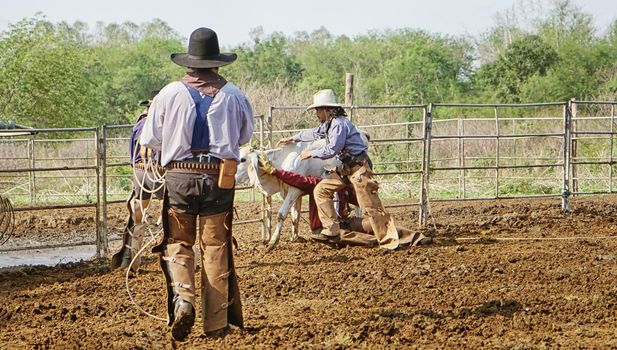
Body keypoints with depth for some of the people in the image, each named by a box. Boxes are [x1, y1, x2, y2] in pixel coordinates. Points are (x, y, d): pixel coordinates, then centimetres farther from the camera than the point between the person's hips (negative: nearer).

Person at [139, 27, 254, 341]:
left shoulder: (169, 94, -3)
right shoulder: (233, 95, 0)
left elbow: (149, 140, 5)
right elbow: (246, 135, 15)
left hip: (179, 177, 0)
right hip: (220, 178, 0)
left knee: (178, 242, 14)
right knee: (215, 247, 8)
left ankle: (182, 298, -11)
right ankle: (216, 322, 12)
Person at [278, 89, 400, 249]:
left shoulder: (339, 123, -19)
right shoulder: (328, 124, 12)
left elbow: (332, 150, -21)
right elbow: (314, 133, 32)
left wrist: (311, 153, -9)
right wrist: (293, 138, 37)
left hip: (358, 167, -10)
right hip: (346, 167, 10)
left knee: (370, 206, -11)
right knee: (321, 190, 7)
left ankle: (389, 242, -6)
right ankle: (332, 232, 9)